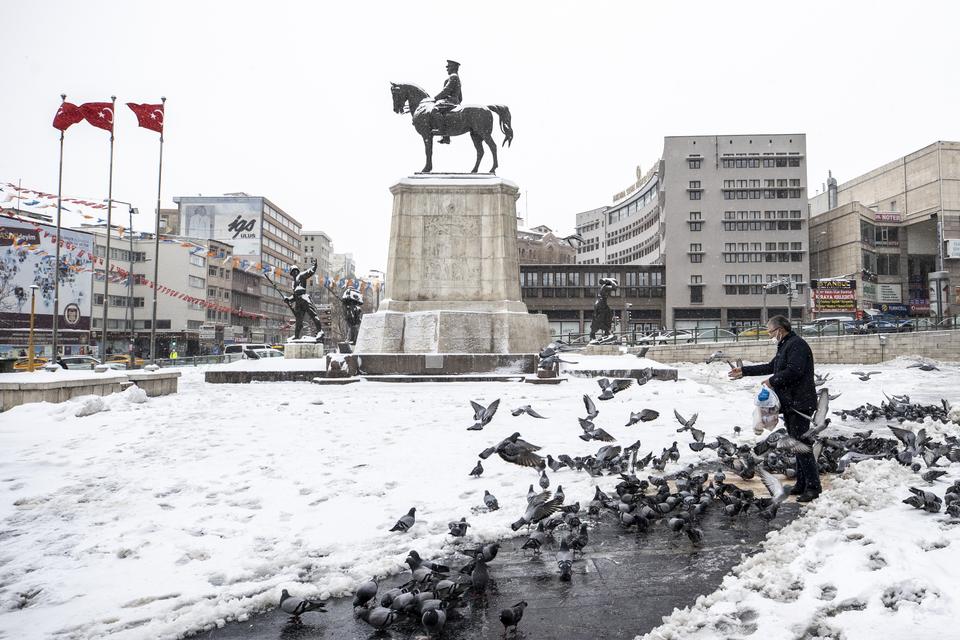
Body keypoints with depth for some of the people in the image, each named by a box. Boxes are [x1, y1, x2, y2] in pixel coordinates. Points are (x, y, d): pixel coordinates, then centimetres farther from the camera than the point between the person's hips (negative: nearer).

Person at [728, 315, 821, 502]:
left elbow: (794, 370, -25)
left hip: (800, 403, -11)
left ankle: (813, 486, -7)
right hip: (790, 403, 11)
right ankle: (802, 484, 18)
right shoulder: (785, 346, 21)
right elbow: (770, 367, 29)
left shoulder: (796, 345, -12)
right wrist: (744, 371, 28)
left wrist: (772, 381, -13)